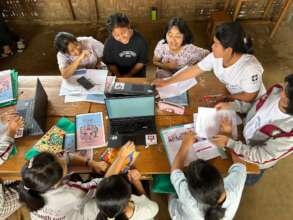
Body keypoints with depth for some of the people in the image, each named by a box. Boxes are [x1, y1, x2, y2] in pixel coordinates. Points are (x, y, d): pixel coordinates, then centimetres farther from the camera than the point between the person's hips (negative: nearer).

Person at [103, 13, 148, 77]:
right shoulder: (109, 42, -19)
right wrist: (119, 76, -18)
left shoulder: (140, 40, -19)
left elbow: (142, 62, -9)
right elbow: (110, 63, -7)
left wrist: (130, 75, -16)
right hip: (118, 77, 1)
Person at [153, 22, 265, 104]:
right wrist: (166, 82, -9)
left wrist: (225, 98, -16)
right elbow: (194, 70, -12)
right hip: (233, 98, 5)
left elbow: (249, 97, -24)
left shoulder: (249, 69, -39)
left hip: (251, 106, -5)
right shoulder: (216, 57, -21)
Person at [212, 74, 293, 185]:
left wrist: (229, 142, -31)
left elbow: (260, 156, -30)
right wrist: (230, 105, -14)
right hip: (244, 133, 4)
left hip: (256, 158, -4)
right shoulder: (276, 90, -26)